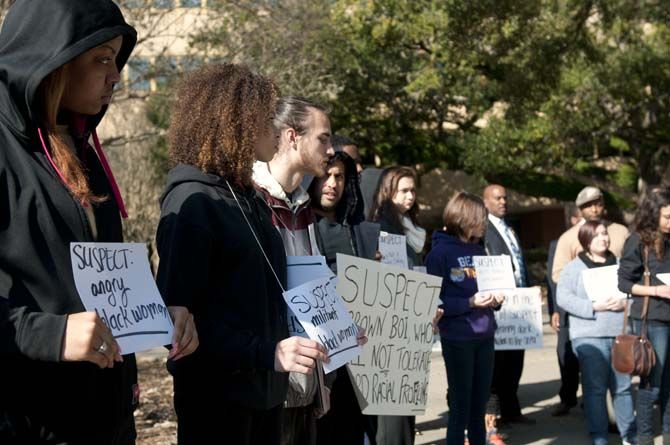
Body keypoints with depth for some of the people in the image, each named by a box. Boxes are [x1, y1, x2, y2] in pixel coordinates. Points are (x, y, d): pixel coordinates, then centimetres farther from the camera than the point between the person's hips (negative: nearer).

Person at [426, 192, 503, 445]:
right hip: (457, 338, -6)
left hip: (485, 335, 6)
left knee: (479, 404, 13)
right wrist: (470, 302, -22)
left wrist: (495, 299, -2)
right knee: (460, 405, 0)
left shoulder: (478, 250, 11)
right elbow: (435, 300, -12)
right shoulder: (440, 252, -9)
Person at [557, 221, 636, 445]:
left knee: (623, 386, 7)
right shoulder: (574, 267, 2)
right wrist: (593, 307, -15)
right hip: (589, 336, -3)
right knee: (595, 388, -2)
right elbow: (563, 297, -7)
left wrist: (625, 303, -9)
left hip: (621, 333, 3)